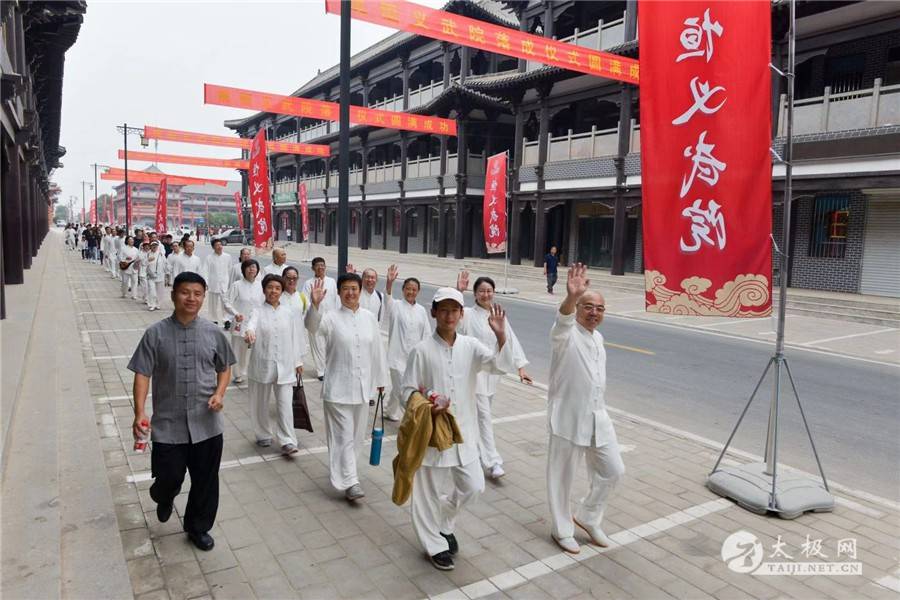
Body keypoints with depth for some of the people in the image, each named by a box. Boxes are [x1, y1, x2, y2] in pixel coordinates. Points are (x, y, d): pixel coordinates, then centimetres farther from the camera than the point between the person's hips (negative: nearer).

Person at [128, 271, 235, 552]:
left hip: (206, 424, 2)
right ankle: (164, 498, 45)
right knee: (169, 478, 7)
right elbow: (142, 374, -5)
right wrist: (140, 413, -14)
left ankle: (198, 528, 34)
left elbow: (225, 367, 11)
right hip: (168, 424, -1)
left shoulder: (213, 333, 0)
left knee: (205, 481, 11)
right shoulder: (156, 334, -5)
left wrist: (220, 393, -7)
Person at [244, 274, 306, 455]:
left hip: (284, 365, 0)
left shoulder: (288, 313, 5)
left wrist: (298, 361, 8)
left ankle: (288, 442, -1)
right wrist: (248, 332, -48)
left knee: (285, 404, -4)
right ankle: (263, 436, 32)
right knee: (261, 403, 13)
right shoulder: (258, 312, -1)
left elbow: (295, 337, 8)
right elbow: (251, 324, -24)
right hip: (262, 364, 0)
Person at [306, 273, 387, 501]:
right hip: (338, 388, -4)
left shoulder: (369, 318, 4)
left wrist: (380, 379, 12)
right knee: (343, 435, -2)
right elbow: (313, 326, -27)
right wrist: (315, 305, -45)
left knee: (356, 434, 17)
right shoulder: (331, 317, -6)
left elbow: (377, 350, 9)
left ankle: (343, 470, 37)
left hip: (362, 387, 4)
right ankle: (350, 481, 3)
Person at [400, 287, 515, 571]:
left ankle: (444, 524, 39)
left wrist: (501, 336, -29)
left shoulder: (470, 346, -2)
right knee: (429, 492, 8)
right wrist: (426, 406, -26)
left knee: (473, 486, 11)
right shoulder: (422, 351, -12)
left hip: (463, 431, 4)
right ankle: (435, 544, 32)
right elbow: (407, 392, -6)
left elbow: (502, 366, -13)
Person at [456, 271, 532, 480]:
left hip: (493, 371, 5)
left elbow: (511, 341, 6)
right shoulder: (468, 315, -7)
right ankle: (492, 462, -5)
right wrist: (458, 291, -40)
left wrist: (520, 368, 0)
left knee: (482, 413, 17)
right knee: (484, 415, -7)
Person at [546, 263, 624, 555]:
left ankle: (587, 517, 35)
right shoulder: (566, 334, -15)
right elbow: (563, 321, -41)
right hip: (569, 417, -7)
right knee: (562, 476, 6)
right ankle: (562, 530, 27)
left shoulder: (598, 338, 10)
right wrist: (570, 297, -62)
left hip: (598, 416, 7)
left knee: (613, 471, 14)